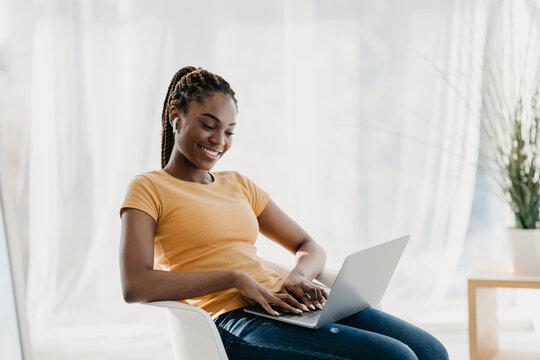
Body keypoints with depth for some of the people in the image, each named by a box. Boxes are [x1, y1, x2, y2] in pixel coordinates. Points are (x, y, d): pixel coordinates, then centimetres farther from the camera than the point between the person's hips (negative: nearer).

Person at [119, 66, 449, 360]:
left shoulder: (238, 185, 23)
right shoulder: (148, 189, 4)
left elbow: (311, 248, 22)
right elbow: (135, 287, -12)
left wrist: (297, 277, -4)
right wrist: (235, 277, -18)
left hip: (286, 305, 7)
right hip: (235, 321, -6)